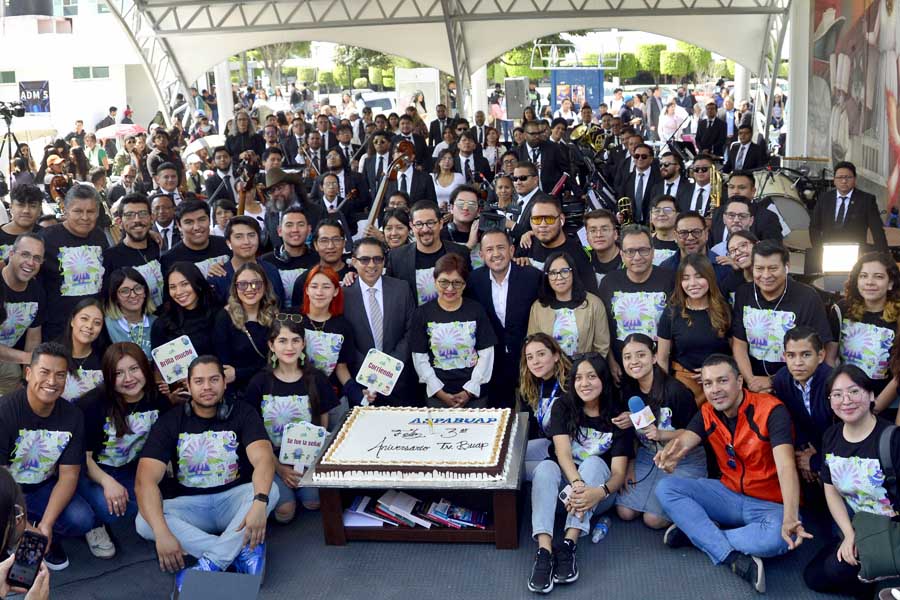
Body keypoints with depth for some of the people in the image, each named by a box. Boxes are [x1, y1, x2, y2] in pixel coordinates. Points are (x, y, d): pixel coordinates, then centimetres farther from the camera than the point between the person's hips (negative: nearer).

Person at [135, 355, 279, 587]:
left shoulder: (243, 413, -5)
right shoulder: (170, 421, -5)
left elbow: (263, 459, -22)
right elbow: (146, 480, -17)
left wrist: (259, 502, -44)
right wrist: (162, 533, -34)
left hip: (233, 500, -1)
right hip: (189, 506, 1)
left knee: (270, 490, -29)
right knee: (144, 522, -28)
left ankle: (209, 564, -33)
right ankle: (243, 550, -30)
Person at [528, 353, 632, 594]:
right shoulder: (563, 406, -3)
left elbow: (619, 471, -15)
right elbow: (563, 452, -18)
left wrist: (600, 492, -38)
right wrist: (577, 485, -38)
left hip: (599, 493, -1)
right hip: (565, 482, 1)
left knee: (593, 462, -30)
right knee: (546, 467, -30)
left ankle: (569, 545, -43)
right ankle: (544, 551, -48)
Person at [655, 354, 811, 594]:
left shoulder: (771, 410, -20)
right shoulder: (707, 413, -2)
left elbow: (786, 466, -33)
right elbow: (683, 441, -21)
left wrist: (790, 519, -50)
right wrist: (670, 453, -49)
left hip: (771, 504, -5)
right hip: (729, 494, 5)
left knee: (780, 537, -39)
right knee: (666, 488, -14)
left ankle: (695, 532, -18)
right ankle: (734, 559, -22)